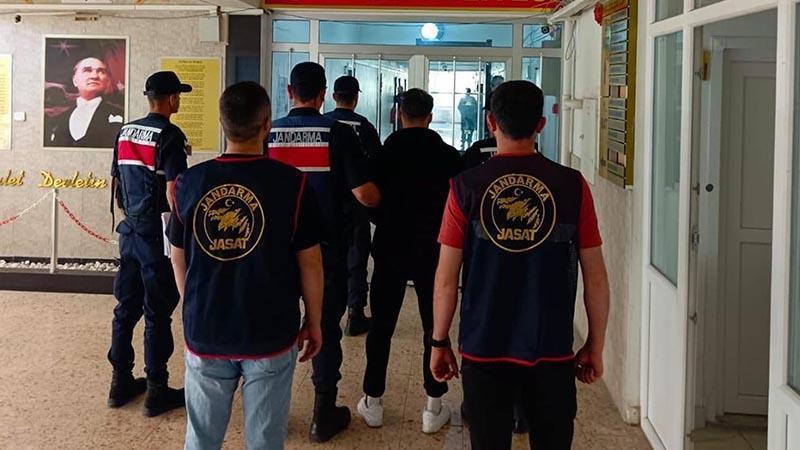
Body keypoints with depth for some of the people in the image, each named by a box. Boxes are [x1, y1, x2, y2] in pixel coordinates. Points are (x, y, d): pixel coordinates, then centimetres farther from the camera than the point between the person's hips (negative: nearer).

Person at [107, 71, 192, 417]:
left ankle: (121, 382, 23)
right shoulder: (170, 136, -14)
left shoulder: (125, 132, 9)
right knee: (157, 313, 0)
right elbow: (172, 192, -20)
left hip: (130, 231, 7)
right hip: (158, 234, -7)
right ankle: (156, 391, 8)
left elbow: (116, 183, 14)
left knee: (126, 306, 14)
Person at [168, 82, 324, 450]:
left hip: (204, 334, 3)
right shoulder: (292, 183, -13)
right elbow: (309, 263, -7)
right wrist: (314, 322, 7)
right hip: (270, 336, -2)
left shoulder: (190, 182, -4)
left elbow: (178, 259, 6)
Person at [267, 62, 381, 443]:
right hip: (327, 247, -2)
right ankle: (323, 416, 16)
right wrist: (377, 196, 7)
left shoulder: (268, 134, -5)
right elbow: (366, 196, -16)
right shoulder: (338, 133, -11)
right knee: (326, 327, 9)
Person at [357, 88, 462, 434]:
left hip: (390, 250, 1)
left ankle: (373, 402, 17)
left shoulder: (385, 152, -4)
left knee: (381, 326, 10)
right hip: (432, 251, 0)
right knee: (435, 328, 7)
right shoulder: (447, 155, -5)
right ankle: (434, 407, 10)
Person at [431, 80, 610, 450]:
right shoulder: (572, 185, -5)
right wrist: (595, 345, 9)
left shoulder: (467, 186, -6)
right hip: (552, 350, 0)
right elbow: (595, 277, -2)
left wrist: (439, 342, 7)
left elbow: (446, 278, -4)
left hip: (484, 349, 0)